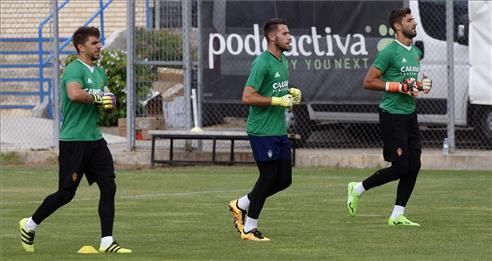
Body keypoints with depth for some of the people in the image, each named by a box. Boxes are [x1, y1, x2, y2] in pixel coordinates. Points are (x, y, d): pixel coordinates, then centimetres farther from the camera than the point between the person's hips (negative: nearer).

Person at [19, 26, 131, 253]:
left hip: (94, 139, 8)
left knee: (108, 187, -2)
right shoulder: (74, 69, -13)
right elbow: (74, 94, -33)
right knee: (66, 193, -3)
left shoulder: (99, 72, 16)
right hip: (73, 140, -8)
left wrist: (107, 102, 1)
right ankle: (29, 225, 17)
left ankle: (107, 242, 2)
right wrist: (96, 97, -17)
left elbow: (104, 103, 24)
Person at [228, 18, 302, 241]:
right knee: (268, 178, -5)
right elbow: (247, 97, -22)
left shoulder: (283, 62, 13)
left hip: (280, 131, 9)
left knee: (284, 179, 8)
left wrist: (291, 94, 7)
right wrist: (278, 100, -22)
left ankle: (241, 205, 25)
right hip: (262, 131, -9)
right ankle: (249, 229, 8)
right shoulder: (262, 63, -16)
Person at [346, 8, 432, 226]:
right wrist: (400, 87, -19)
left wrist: (422, 85, 6)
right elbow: (368, 82, -14)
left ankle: (397, 215, 9)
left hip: (410, 114, 8)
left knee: (413, 166, 2)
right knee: (400, 167, -9)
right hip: (392, 115, -8)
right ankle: (358, 189, 11)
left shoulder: (416, 52, 14)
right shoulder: (390, 52, -12)